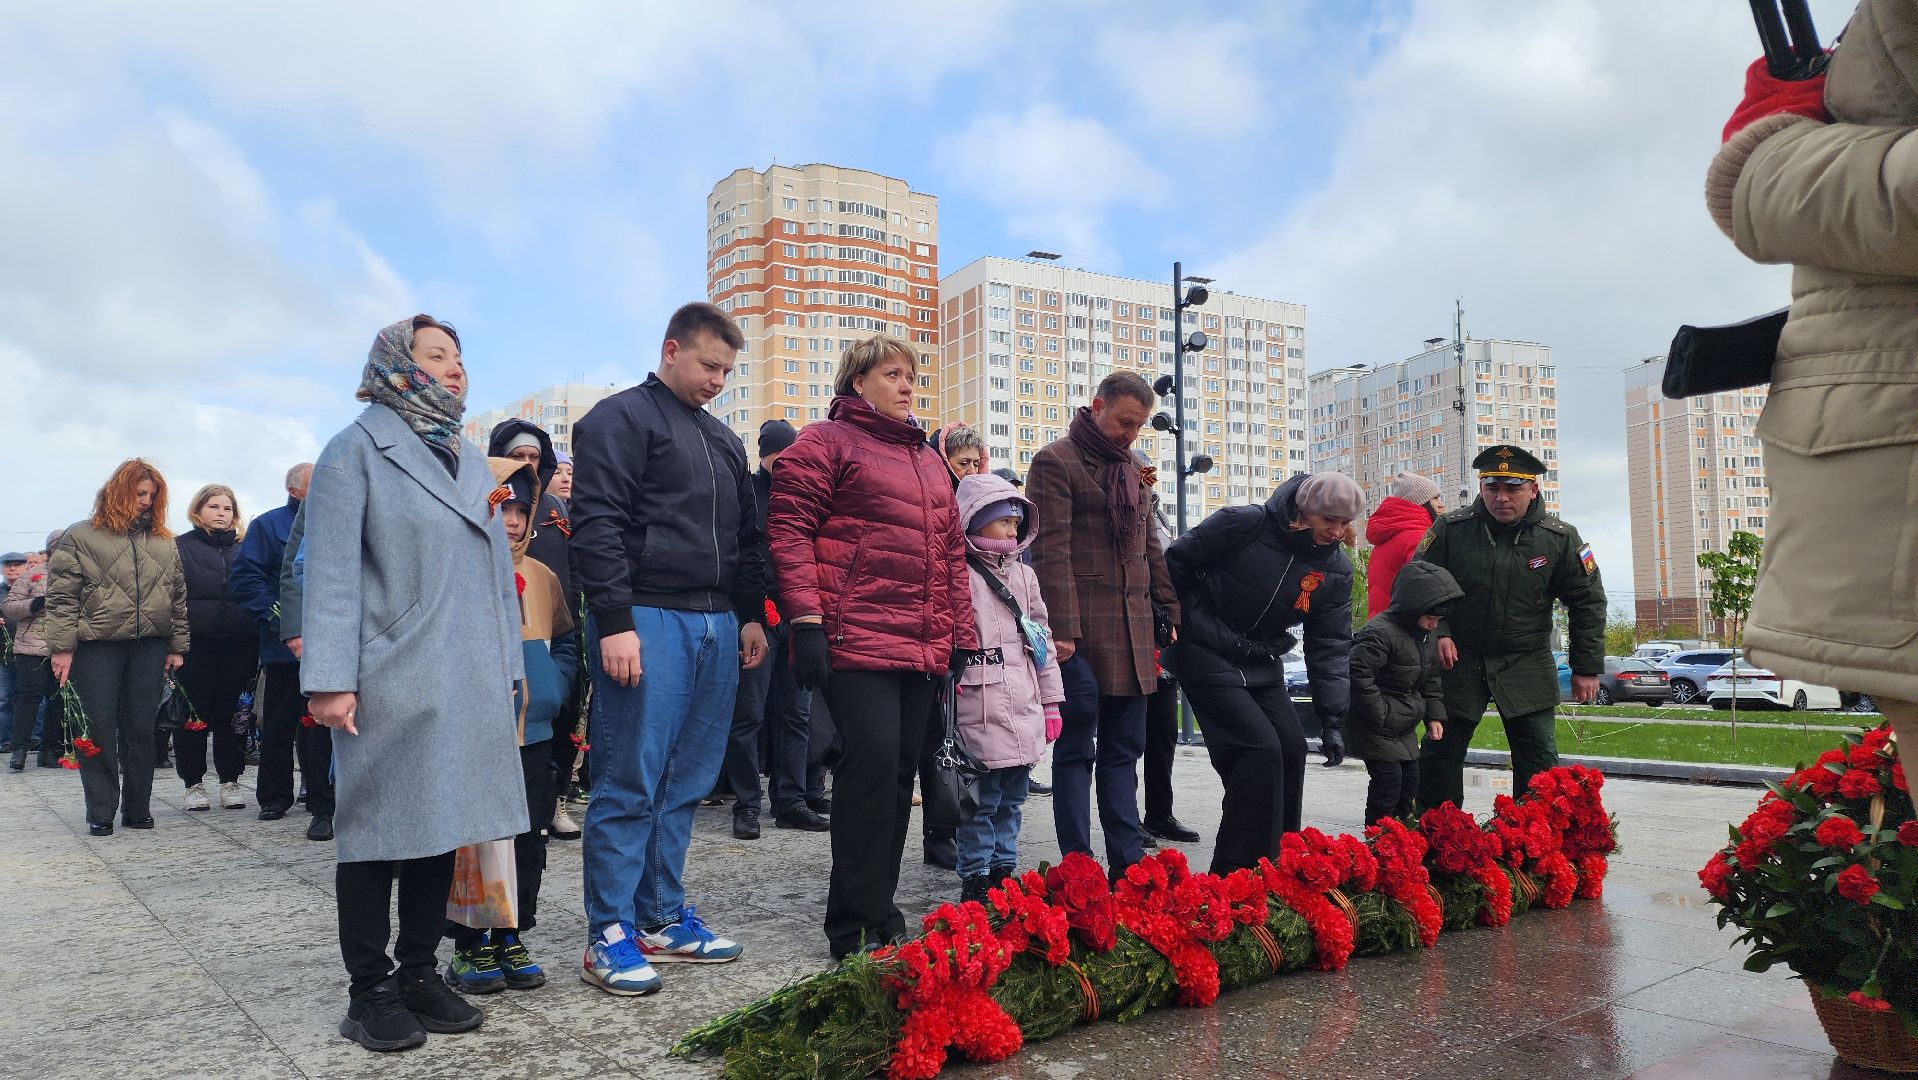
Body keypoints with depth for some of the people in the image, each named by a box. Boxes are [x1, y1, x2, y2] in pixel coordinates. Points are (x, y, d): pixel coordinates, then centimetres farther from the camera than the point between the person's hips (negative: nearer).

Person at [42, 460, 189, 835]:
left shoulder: (164, 542, 14)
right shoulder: (81, 536, 3)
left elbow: (178, 598, 15)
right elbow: (61, 596, -2)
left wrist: (177, 646, 10)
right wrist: (62, 648, -9)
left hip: (149, 647, 3)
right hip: (96, 648, -3)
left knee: (140, 729, 6)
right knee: (99, 729, 0)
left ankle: (137, 808, 15)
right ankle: (100, 812, 8)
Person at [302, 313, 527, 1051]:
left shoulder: (471, 461, 18)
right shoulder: (357, 449, -1)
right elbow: (331, 571, -9)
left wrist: (511, 666, 14)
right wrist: (329, 679, -15)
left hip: (469, 684, 6)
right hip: (391, 685, -6)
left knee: (442, 827, 10)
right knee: (379, 833, 3)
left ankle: (419, 973, 22)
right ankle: (370, 992, 14)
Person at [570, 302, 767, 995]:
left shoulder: (724, 440, 22)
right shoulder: (621, 418, -1)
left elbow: (746, 537, 26)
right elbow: (597, 525, -10)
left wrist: (751, 614, 17)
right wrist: (615, 622, -17)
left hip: (717, 626, 7)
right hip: (647, 619, -7)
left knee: (686, 784, 10)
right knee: (630, 784, -4)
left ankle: (663, 920, 19)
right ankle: (610, 936, 4)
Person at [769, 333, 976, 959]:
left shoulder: (929, 461, 24)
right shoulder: (826, 443, 2)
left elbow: (952, 552, 24)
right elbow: (789, 531, -7)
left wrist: (962, 638, 18)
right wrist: (806, 623, -16)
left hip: (922, 648, 7)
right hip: (856, 642, -7)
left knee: (899, 773, 9)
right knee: (873, 763, -13)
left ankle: (880, 912, 20)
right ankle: (856, 927, -2)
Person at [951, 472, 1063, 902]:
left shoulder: (1024, 575, 16)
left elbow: (1042, 638, 18)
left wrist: (1051, 702, 17)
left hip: (1024, 712, 7)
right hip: (980, 714, -7)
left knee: (1012, 798, 15)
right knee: (982, 799, -1)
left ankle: (1003, 870, 27)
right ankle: (976, 879, 11)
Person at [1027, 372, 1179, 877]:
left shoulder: (1131, 470, 19)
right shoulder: (1056, 462, -5)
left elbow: (1151, 550, 24)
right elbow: (1051, 552, -14)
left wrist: (1172, 613, 17)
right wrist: (1062, 628, -20)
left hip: (1132, 629, 7)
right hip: (1081, 630, -7)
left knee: (1124, 750, 9)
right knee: (1076, 751, -1)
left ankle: (1127, 866, 14)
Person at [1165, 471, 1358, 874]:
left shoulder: (1336, 569, -2)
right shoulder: (1244, 524, -19)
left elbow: (1330, 645, 0)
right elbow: (1176, 563, -9)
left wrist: (1333, 718, -7)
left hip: (1262, 667, 7)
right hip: (1205, 656, -7)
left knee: (1292, 750, 3)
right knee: (1261, 748, -17)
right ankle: (1239, 871, -7)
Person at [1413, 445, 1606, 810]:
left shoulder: (1560, 538, -6)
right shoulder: (1450, 528, -8)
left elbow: (1588, 602, 2)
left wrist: (1587, 668, 1)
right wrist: (1437, 632, -12)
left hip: (1528, 666, 0)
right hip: (1459, 659, 0)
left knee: (1539, 761, 0)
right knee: (1441, 750, 7)